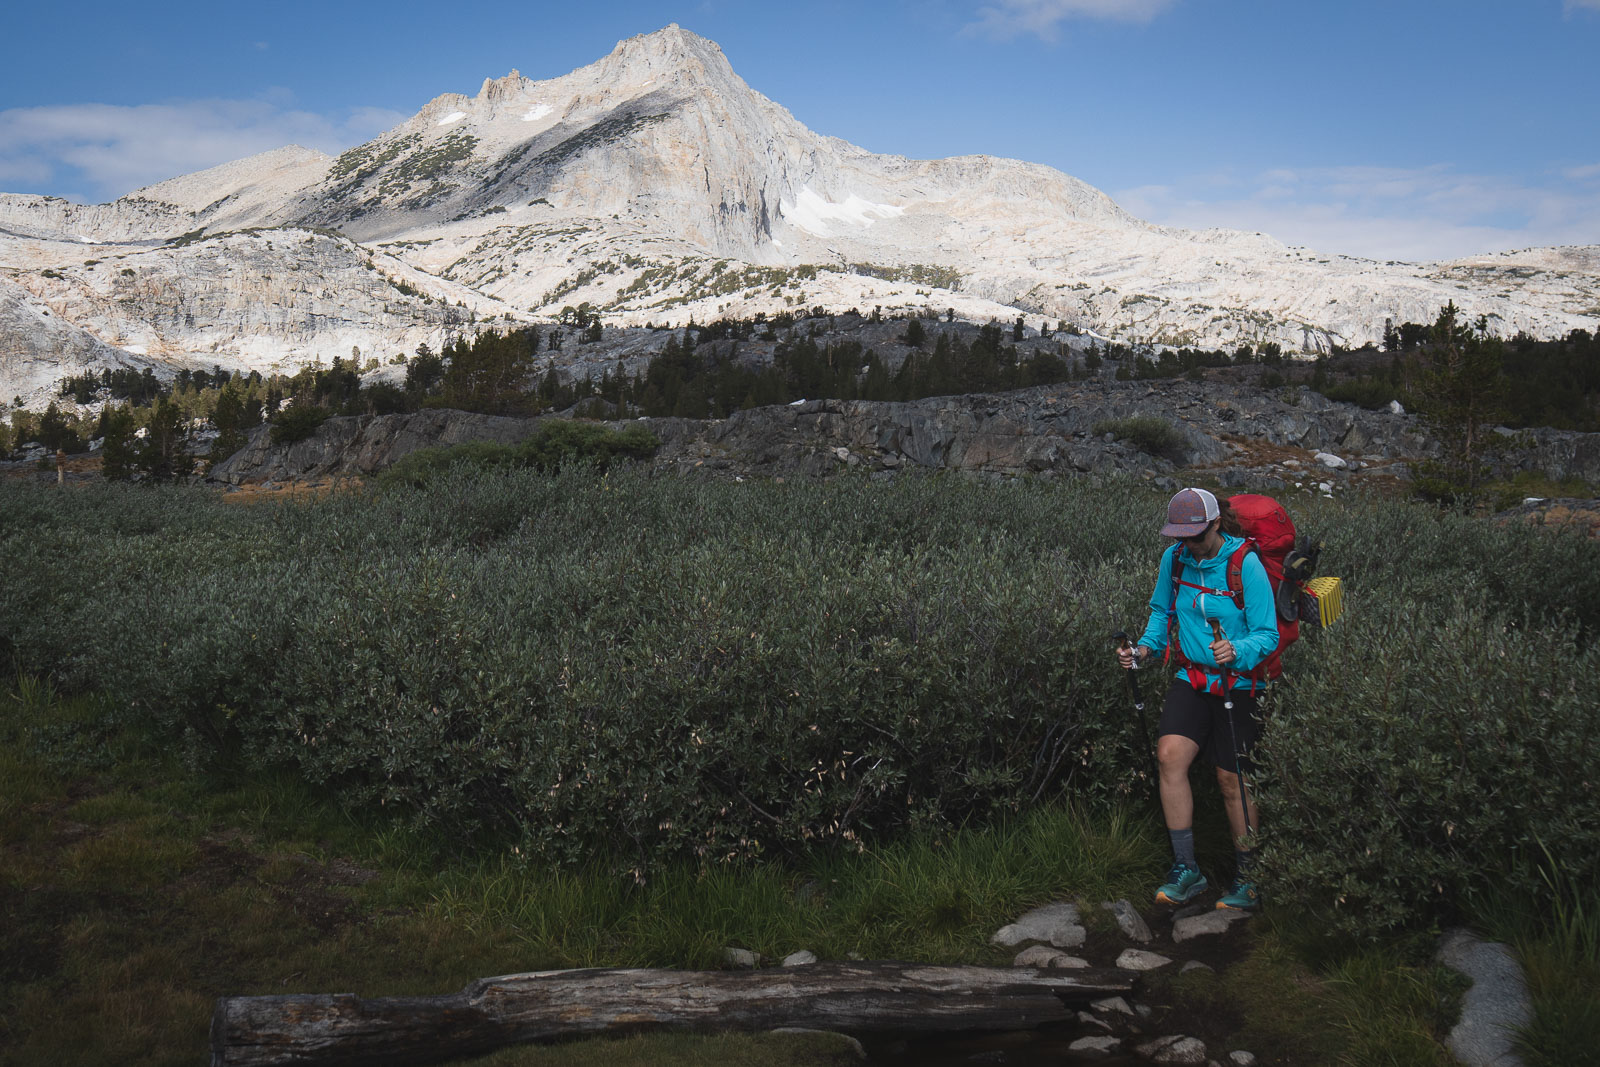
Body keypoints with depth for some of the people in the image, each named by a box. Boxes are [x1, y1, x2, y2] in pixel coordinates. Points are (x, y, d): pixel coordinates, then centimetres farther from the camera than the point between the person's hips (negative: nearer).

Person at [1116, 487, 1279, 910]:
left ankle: (1247, 877, 23)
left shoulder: (1246, 565, -15)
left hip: (1237, 683, -4)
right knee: (1169, 754, -17)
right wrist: (1146, 648, -2)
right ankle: (1185, 868, -6)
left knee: (1231, 780, 2)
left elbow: (1267, 634, -14)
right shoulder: (1174, 558, -1)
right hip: (1191, 678, 4)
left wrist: (1236, 651, -34)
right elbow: (1161, 611, 15)